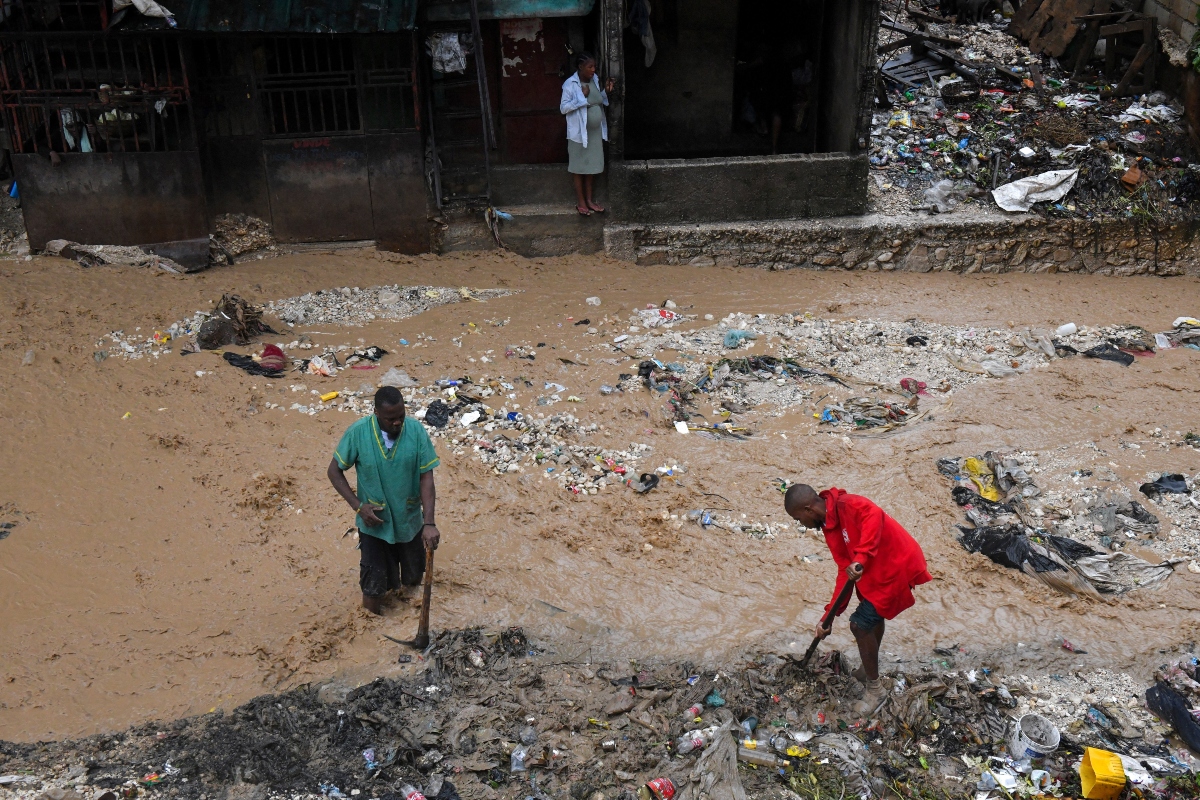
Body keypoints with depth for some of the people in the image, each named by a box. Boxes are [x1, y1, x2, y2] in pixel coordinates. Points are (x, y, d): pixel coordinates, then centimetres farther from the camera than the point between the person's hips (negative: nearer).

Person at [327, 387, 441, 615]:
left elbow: (426, 478, -15)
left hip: (409, 521, 2)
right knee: (374, 587, 8)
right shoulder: (357, 433, -19)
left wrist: (429, 522, -24)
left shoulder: (417, 431, -17)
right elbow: (334, 471, -7)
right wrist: (358, 506, -17)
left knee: (414, 578, 21)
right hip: (374, 522, -2)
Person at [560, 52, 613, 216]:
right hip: (579, 133, -6)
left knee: (592, 166, 13)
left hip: (596, 132, 6)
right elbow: (563, 108, -17)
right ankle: (580, 202, 16)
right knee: (579, 168, 5)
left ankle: (589, 199, 25)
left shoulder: (594, 79, 4)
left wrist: (606, 91, -1)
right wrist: (581, 97, -24)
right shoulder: (570, 84, -16)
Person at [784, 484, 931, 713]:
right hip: (878, 569, 10)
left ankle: (874, 689, 12)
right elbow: (844, 571, 5)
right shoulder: (829, 527, 6)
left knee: (860, 625, -6)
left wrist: (860, 558, -47)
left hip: (898, 567, -10)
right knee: (874, 616, 28)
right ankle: (869, 668, 51)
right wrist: (829, 615, 2)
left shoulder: (846, 506, -21)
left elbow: (874, 516, -42)